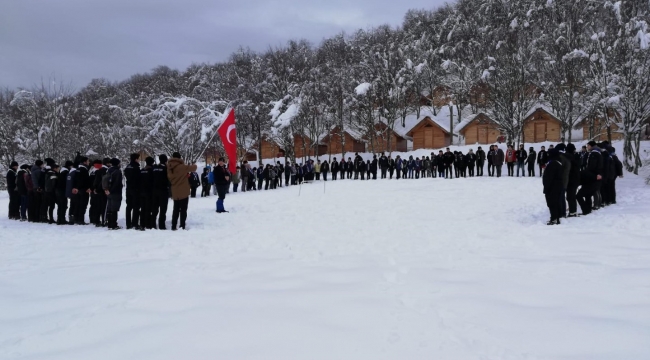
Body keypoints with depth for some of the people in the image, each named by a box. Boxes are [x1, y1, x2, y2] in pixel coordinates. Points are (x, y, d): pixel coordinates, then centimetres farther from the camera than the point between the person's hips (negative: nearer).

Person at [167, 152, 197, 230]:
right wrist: (194, 165, 12)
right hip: (183, 192, -6)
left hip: (175, 192, 6)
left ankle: (173, 226, 14)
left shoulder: (169, 167, 3)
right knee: (183, 210, 0)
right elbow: (193, 168, -9)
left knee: (176, 209, 15)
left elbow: (169, 178, 14)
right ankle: (182, 226, -4)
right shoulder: (182, 167, -16)